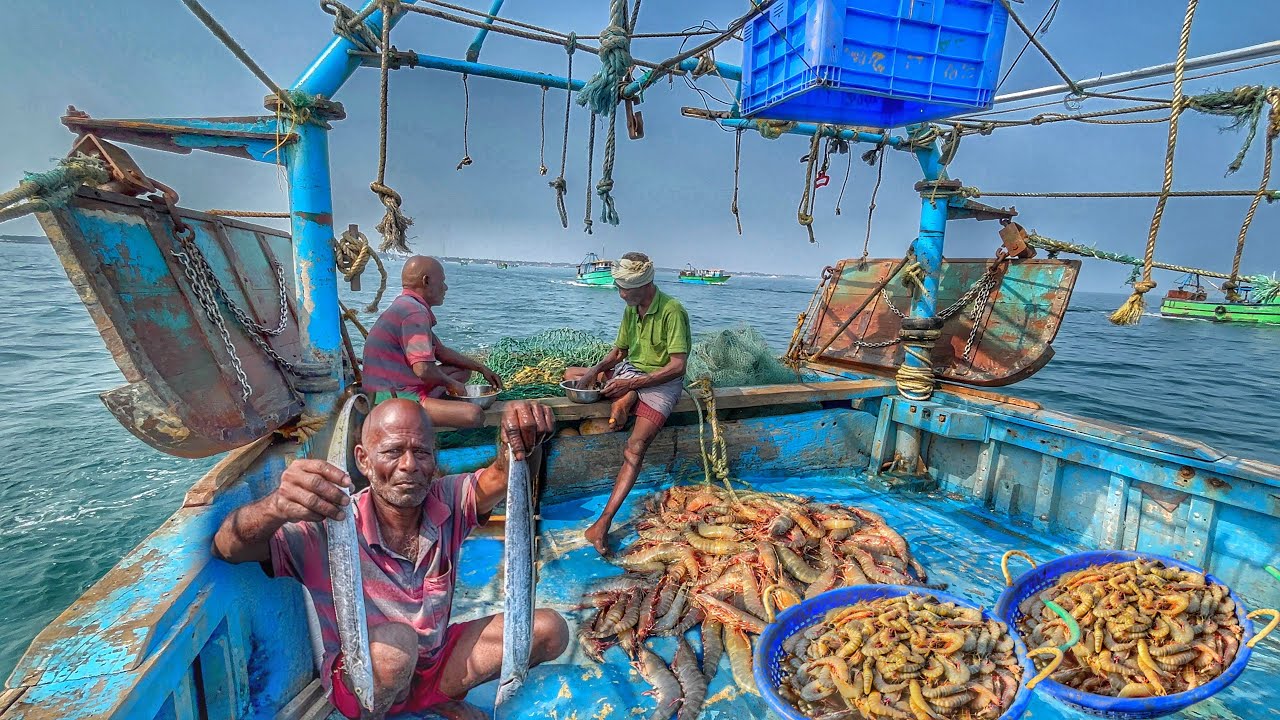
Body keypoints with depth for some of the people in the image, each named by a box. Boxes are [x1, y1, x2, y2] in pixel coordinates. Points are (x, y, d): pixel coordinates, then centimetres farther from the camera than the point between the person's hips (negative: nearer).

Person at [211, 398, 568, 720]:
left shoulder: (447, 503, -15)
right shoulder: (331, 527, -23)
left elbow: (501, 476, -30)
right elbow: (228, 548, -32)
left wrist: (520, 434, -53)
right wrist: (275, 507, -55)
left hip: (435, 662, 4)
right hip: (361, 681, -3)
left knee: (550, 629, -8)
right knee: (395, 640, -37)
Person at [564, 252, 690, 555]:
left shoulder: (672, 311, -18)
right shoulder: (631, 309, 5)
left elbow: (677, 366, -22)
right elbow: (619, 351, 13)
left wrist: (632, 383, -25)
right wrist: (596, 369, -8)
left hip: (661, 381, -8)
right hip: (629, 370, 9)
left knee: (635, 448, -26)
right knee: (570, 374, 6)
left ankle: (603, 523, -28)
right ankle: (624, 400, -10)